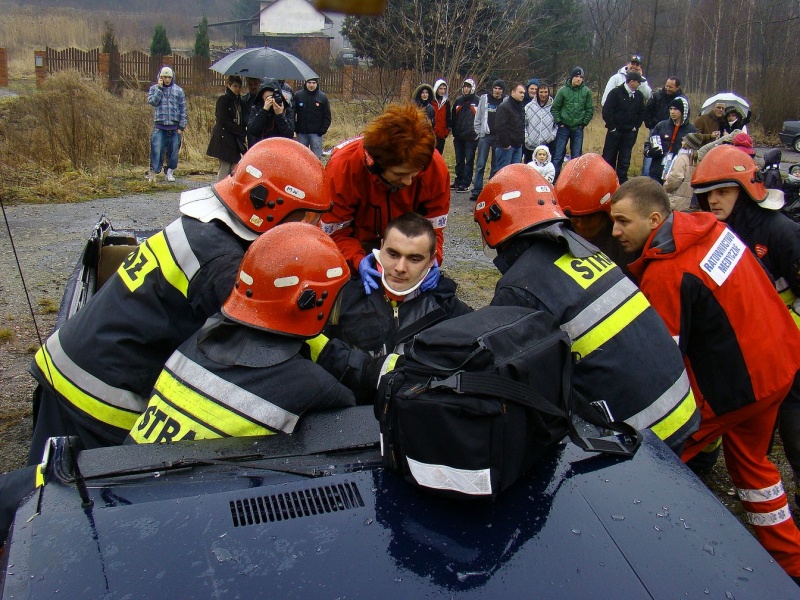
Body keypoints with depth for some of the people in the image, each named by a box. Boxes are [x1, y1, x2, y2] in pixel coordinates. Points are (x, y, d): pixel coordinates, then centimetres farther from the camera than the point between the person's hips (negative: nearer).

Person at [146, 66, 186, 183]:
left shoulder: (178, 90, 8)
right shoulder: (154, 88, 8)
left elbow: (183, 109, 6)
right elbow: (152, 101, -9)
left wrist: (181, 127, 0)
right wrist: (160, 88, -9)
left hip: (174, 127, 1)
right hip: (159, 126, -1)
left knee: (173, 151, 5)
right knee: (156, 150, -8)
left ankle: (169, 172, 17)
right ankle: (153, 171, -4)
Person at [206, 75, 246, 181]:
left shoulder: (239, 101, 15)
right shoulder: (223, 100, -5)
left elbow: (242, 121, 15)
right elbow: (224, 121, -12)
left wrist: (243, 133, -3)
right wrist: (240, 131, -11)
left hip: (235, 140, 6)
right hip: (224, 139, -6)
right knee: (225, 168, -5)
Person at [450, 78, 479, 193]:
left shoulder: (477, 101, -2)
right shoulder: (458, 101, 13)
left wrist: (477, 133, -9)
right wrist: (454, 133, 12)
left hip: (471, 137, -5)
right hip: (458, 137, 5)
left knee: (469, 161, -1)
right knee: (459, 161, 11)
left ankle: (466, 184, 2)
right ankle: (458, 181, 20)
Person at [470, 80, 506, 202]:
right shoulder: (484, 98, 5)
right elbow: (478, 117, 7)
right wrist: (478, 131, 2)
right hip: (485, 135, 0)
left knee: (496, 166, 6)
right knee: (480, 164, -3)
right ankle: (476, 190, -1)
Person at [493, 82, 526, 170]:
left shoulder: (521, 108, 17)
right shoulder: (504, 107, -12)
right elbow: (500, 127, -19)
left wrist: (522, 141, 14)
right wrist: (505, 144, -19)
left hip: (518, 146, 9)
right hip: (506, 146, -8)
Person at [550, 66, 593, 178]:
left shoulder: (587, 91, -1)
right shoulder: (563, 91, -4)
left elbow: (590, 110, 4)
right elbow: (554, 108, 1)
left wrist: (584, 123, -1)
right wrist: (559, 122, -4)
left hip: (578, 128, 1)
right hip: (564, 127, -1)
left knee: (577, 156, 6)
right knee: (558, 155, 0)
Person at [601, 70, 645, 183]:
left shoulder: (639, 95, 5)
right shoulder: (616, 92, -9)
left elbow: (642, 113, 15)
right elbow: (606, 111, -11)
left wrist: (636, 127, 5)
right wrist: (611, 127, -11)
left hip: (630, 133, 4)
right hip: (615, 131, -4)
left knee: (625, 159, 6)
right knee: (609, 157, 3)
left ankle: (621, 181, 13)